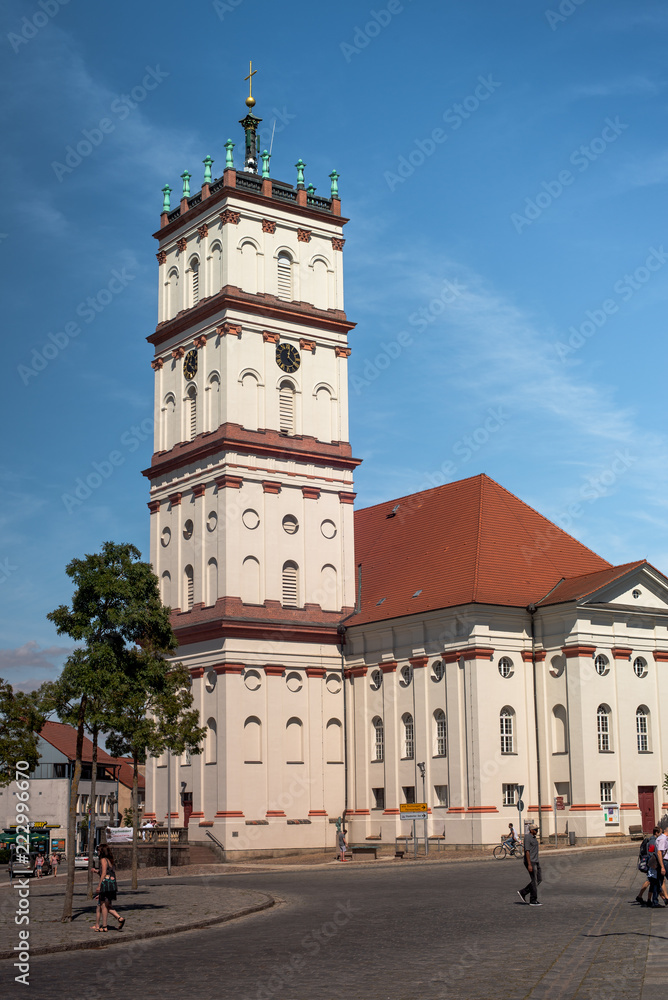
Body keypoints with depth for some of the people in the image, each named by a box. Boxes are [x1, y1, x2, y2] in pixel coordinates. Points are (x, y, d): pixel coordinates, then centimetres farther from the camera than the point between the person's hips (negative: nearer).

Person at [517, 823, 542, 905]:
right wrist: (529, 865, -24)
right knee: (534, 881, -5)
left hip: (535, 861, 10)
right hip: (530, 862, -10)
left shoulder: (533, 837, 15)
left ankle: (523, 892, 15)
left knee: (539, 879, 9)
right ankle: (533, 901, 3)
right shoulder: (527, 838, -15)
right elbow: (527, 851, -20)